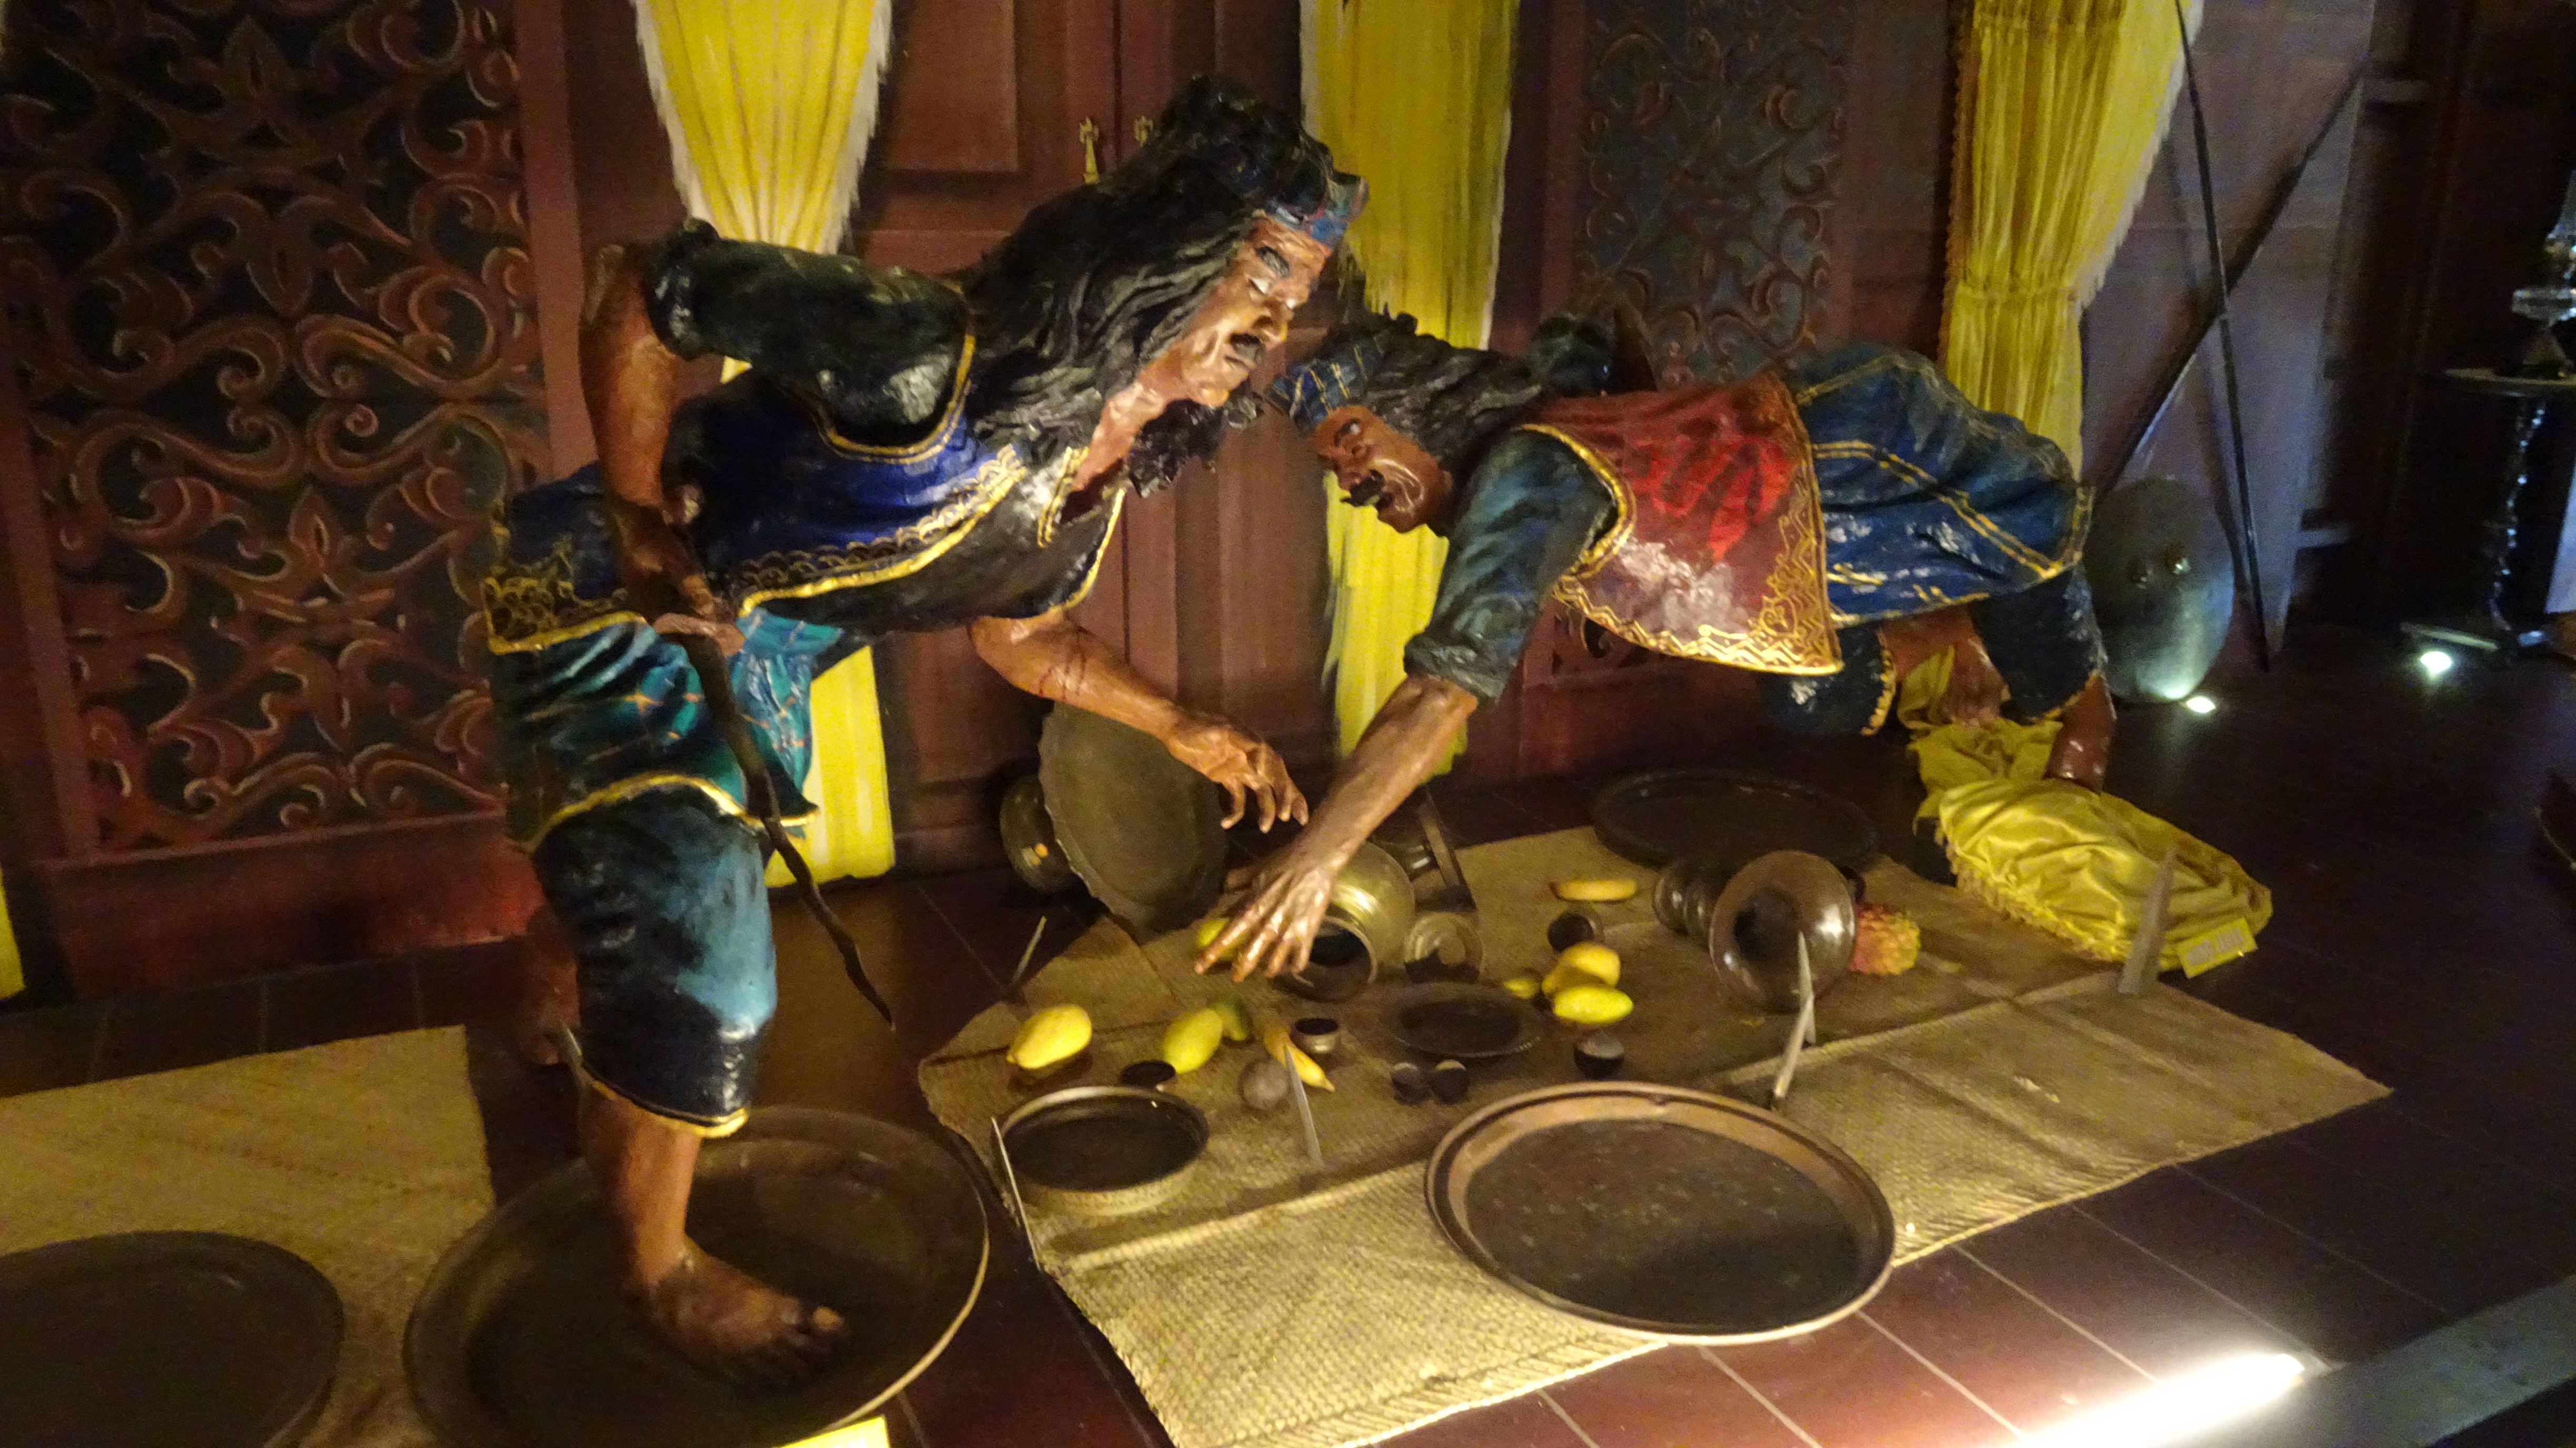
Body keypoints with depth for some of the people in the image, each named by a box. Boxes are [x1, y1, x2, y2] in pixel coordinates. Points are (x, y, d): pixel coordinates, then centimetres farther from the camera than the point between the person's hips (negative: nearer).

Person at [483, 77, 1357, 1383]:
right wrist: (637, 523, -26)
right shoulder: (928, 359, -36)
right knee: (696, 973, -6)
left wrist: (1183, 728, 3)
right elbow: (636, 291, -26)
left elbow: (1019, 634, 7)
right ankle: (663, 1273, 21)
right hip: (606, 619, -8)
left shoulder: (1099, 481, -10)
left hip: (743, 657, 8)